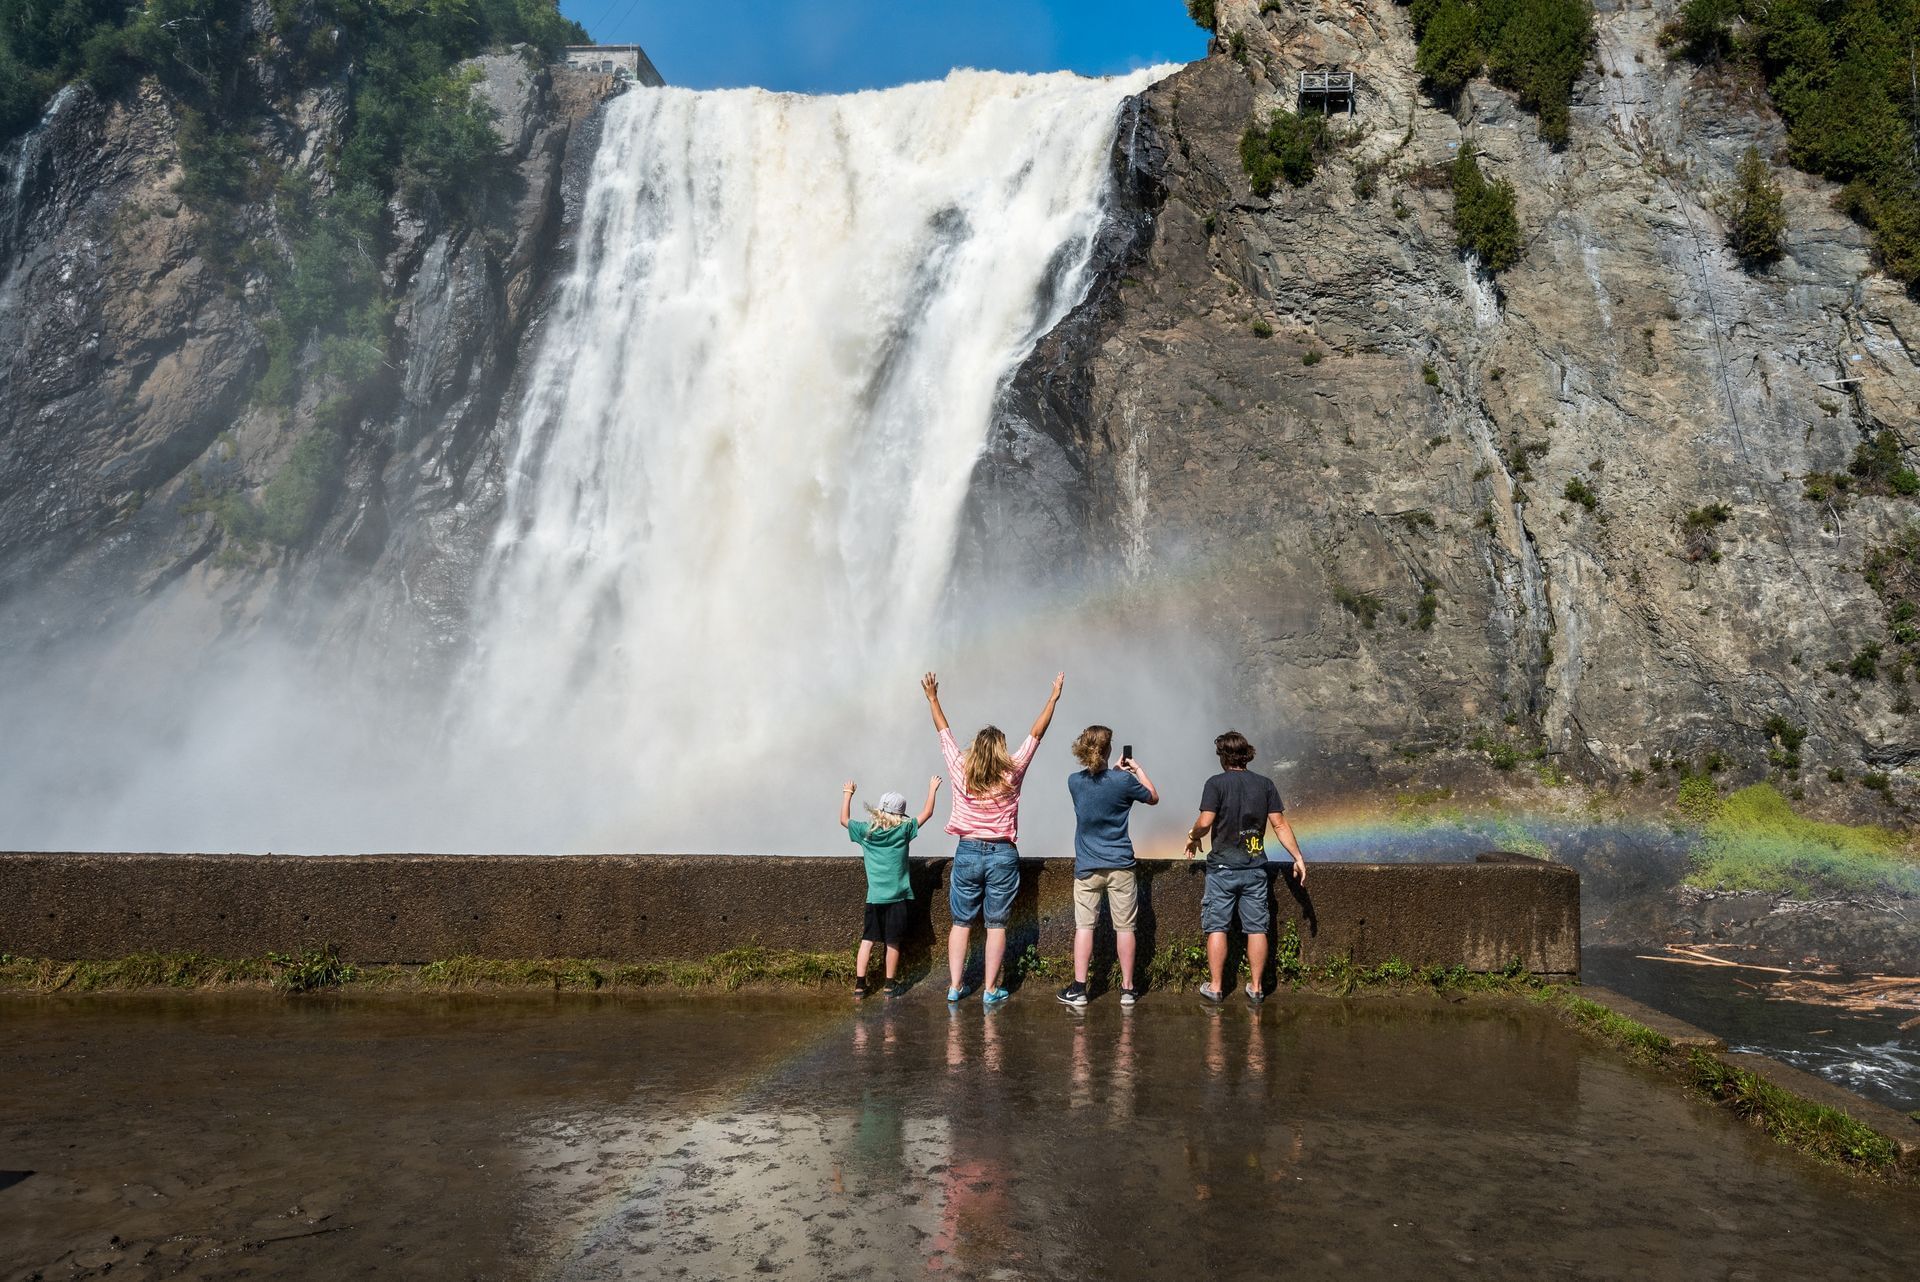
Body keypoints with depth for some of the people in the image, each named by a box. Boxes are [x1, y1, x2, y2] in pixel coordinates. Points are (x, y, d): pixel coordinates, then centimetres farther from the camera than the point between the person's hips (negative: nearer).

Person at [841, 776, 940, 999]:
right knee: (892, 943, 7)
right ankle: (891, 986, 16)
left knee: (867, 940, 6)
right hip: (898, 897, -2)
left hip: (874, 897, 2)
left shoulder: (865, 831, -1)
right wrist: (932, 789, 18)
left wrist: (847, 794, 26)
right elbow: (927, 813, 5)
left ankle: (859, 985, 3)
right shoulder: (903, 830, -6)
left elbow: (844, 820, 15)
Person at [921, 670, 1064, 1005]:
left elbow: (944, 732, 6)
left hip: (968, 853, 2)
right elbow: (1036, 734, -3)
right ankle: (991, 989, 7)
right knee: (996, 925, 5)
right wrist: (1053, 699, 3)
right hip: (1002, 855, -1)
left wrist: (932, 697, 16)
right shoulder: (1011, 775, -9)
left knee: (961, 923, 11)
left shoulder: (961, 772, -6)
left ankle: (955, 986, 13)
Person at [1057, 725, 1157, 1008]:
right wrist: (1138, 770, 19)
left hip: (1087, 867, 2)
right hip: (1120, 866, -2)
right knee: (1124, 927, 6)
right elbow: (1153, 798, 9)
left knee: (1084, 926, 4)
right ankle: (1127, 989, 12)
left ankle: (1079, 988, 3)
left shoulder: (1074, 781, -1)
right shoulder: (1123, 780, -10)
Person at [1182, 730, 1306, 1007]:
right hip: (1255, 867, 3)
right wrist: (1298, 857, 4)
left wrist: (1193, 837, 5)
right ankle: (1256, 988, 12)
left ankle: (1216, 987, 7)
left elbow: (1205, 821, -15)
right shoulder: (1265, 784, 4)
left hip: (1222, 867, -3)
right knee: (1256, 928, 8)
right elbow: (1280, 824, 0)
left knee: (1216, 927, 4)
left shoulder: (1216, 783, -7)